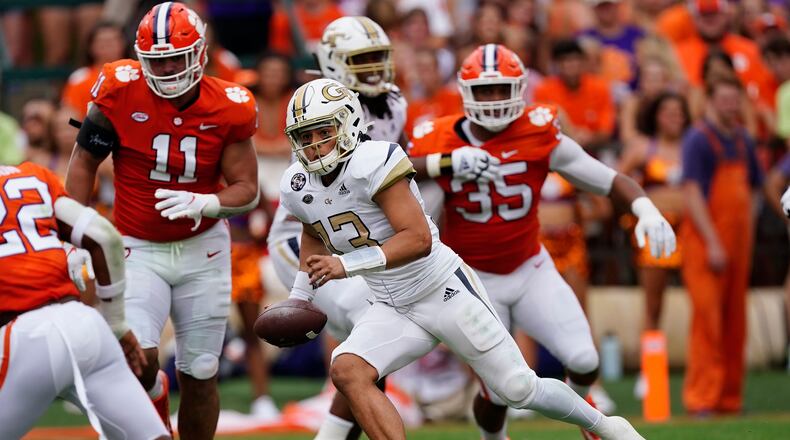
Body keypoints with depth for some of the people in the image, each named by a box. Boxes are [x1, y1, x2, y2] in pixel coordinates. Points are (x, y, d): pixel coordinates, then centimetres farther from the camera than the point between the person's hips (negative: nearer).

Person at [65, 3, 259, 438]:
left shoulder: (228, 109, -12)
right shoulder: (121, 94, -15)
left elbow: (247, 190, -6)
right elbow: (84, 161, -2)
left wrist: (203, 204, -27)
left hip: (202, 248, 1)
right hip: (139, 250, -1)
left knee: (200, 376, 6)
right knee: (139, 361, -19)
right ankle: (153, 393, 15)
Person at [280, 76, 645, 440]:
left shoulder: (372, 163, -24)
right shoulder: (297, 188, -1)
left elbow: (418, 239, -30)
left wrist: (347, 265, -35)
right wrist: (299, 297, 15)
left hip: (445, 291, -6)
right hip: (392, 309, 6)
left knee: (519, 389, 1)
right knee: (346, 371, -21)